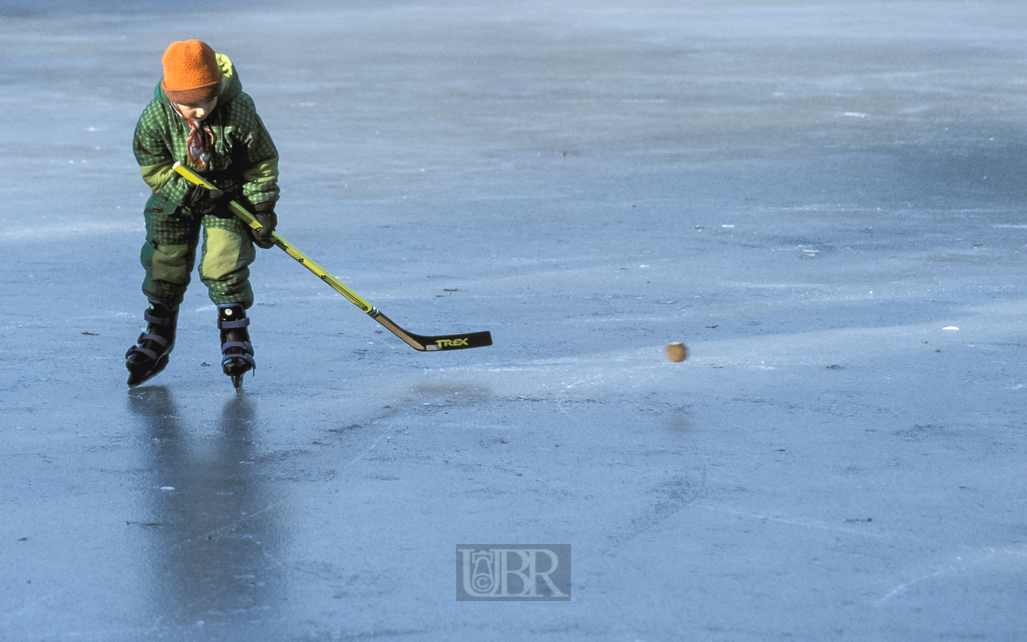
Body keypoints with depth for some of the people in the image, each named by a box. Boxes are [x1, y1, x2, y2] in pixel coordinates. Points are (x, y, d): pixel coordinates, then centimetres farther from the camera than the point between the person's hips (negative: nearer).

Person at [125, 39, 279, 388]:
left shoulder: (239, 113, -28)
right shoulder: (155, 119, -27)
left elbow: (263, 161, -13)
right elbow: (153, 168, -15)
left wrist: (263, 206, -12)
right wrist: (191, 192, -25)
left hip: (230, 192, -2)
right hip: (175, 195, 2)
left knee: (224, 263, -13)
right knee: (165, 262, 3)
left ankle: (234, 331, 3)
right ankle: (158, 333, 21)